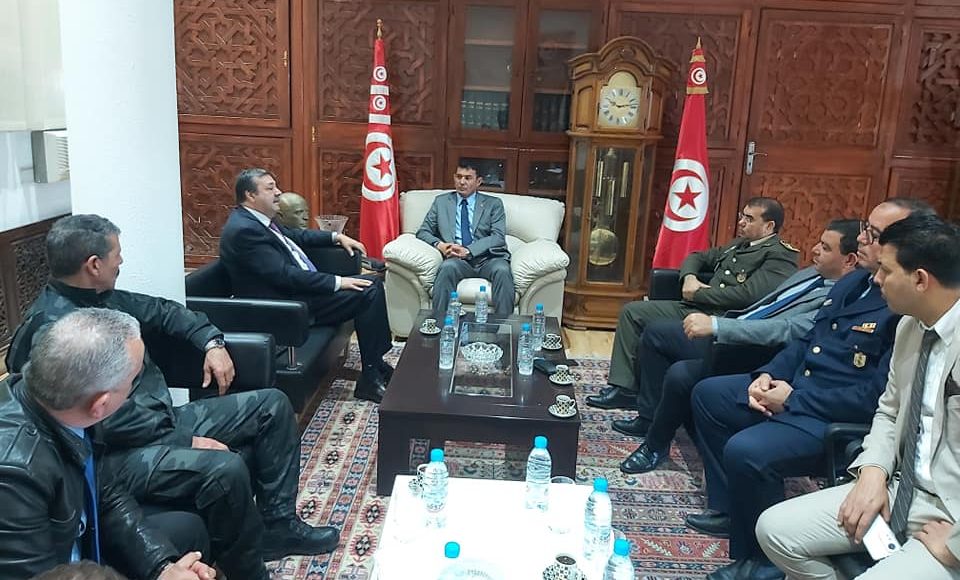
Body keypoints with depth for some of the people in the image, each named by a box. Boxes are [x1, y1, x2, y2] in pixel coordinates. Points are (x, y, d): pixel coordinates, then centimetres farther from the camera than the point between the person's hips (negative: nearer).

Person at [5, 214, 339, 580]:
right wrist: (185, 440, -20)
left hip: (161, 420, 10)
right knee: (226, 468, -36)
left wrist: (211, 341, 6)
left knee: (272, 405, 7)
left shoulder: (101, 298, 7)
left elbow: (161, 311, 22)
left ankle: (277, 524, 10)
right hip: (119, 452, -10)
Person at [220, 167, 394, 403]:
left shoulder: (258, 218, 11)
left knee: (373, 284, 5)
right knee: (367, 294, -17)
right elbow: (284, 275, -24)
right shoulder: (243, 229, -20)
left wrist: (336, 236, 18)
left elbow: (295, 235, 28)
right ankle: (371, 379, -8)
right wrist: (337, 282, -22)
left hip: (301, 286, 10)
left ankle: (378, 363, 7)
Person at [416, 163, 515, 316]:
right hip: (457, 259, 1)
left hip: (488, 258, 0)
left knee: (502, 270, -34)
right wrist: (439, 244, -8)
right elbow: (423, 232, 16)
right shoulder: (441, 201, 19)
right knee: (447, 267, -34)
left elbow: (498, 237, 0)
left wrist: (468, 250, -14)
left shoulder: (493, 204, 13)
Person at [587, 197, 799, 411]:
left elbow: (747, 295, -19)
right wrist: (689, 277, 5)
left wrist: (697, 294, -10)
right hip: (694, 307, 9)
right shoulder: (738, 245, 21)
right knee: (632, 311, 1)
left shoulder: (781, 256, -6)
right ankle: (623, 388, 0)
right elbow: (697, 257, 29)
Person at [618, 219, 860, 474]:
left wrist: (715, 325, -35)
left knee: (679, 374, -29)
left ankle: (656, 445, -3)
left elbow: (786, 329, -31)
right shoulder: (813, 273, 8)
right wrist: (712, 324, 11)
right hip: (724, 337, 10)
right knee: (656, 332, 10)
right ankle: (650, 416, 18)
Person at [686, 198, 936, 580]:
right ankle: (729, 507, 22)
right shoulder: (852, 282, 9)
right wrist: (768, 374, -1)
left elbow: (878, 397, -26)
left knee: (745, 451, -31)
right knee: (707, 394, 14)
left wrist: (793, 400, -20)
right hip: (794, 387, 10)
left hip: (838, 421, -10)